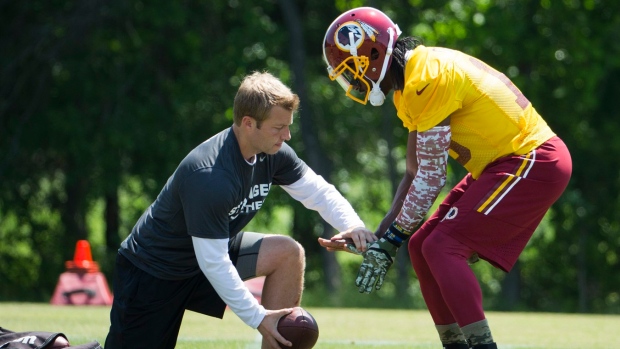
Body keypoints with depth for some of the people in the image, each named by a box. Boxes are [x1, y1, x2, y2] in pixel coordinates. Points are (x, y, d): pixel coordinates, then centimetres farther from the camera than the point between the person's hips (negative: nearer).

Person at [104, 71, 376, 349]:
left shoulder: (273, 153, -11)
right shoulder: (209, 178, -35)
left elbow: (316, 190, 2)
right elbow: (212, 263, -32)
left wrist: (351, 224, -19)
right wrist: (257, 317, -28)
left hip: (212, 251, 7)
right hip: (151, 271, -7)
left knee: (288, 253, -12)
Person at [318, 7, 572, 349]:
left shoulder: (426, 79, -21)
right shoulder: (410, 84, 10)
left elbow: (431, 176, -18)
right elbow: (415, 174, 13)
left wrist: (391, 240, -12)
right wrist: (377, 236, 9)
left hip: (532, 164, -10)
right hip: (502, 164, 10)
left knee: (442, 247, -17)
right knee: (421, 245, 8)